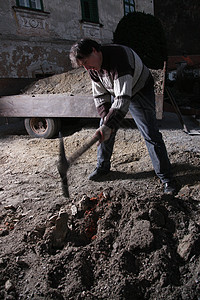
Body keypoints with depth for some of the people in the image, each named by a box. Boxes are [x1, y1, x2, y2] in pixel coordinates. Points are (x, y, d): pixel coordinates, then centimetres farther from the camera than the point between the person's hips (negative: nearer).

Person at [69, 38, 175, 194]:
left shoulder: (118, 57, -36)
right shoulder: (94, 68, -11)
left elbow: (123, 98, -43)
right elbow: (100, 96, -6)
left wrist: (108, 125, -49)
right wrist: (106, 120, -21)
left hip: (139, 91, -7)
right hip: (115, 93, 7)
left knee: (151, 134, -11)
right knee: (104, 132, 3)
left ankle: (166, 178, 1)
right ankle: (102, 167, 23)